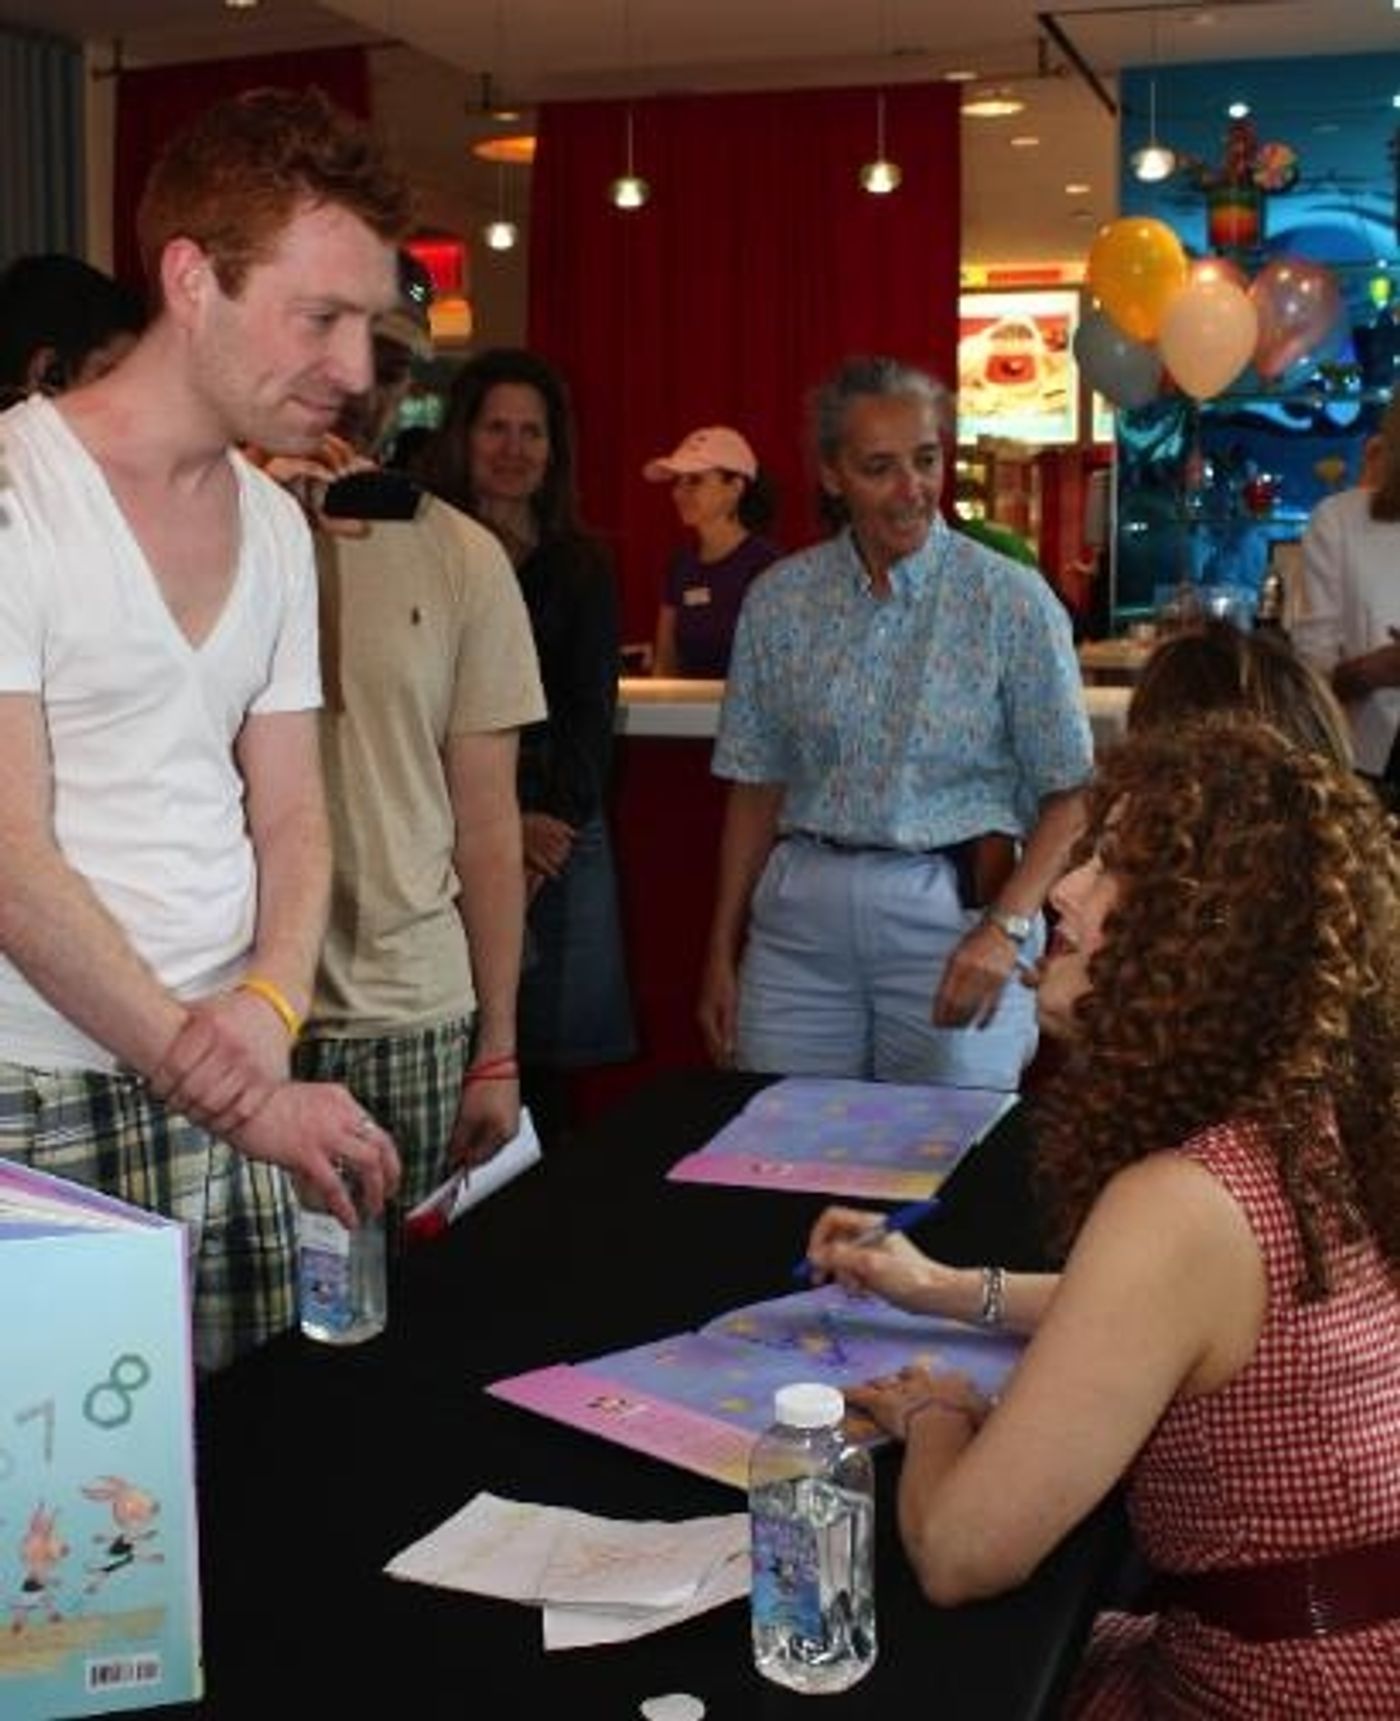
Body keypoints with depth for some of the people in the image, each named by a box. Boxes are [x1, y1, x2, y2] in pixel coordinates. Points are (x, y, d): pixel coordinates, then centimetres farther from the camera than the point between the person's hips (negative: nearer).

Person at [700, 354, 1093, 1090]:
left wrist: (1005, 927, -17)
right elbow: (756, 788, 9)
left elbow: (1069, 795, -4)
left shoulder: (1012, 601, -5)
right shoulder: (780, 599, 4)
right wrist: (722, 953, 9)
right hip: (801, 914, 3)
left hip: (953, 911, -2)